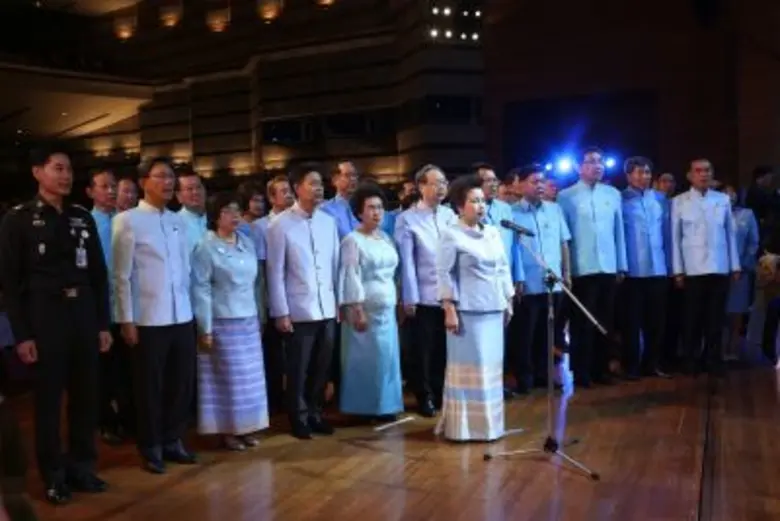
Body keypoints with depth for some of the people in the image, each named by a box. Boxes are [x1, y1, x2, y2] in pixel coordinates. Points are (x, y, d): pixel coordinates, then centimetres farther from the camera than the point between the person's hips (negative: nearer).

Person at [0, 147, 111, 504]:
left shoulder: (83, 218, 9)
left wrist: (103, 323, 7)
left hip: (84, 317, 4)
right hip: (44, 319, -3)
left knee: (86, 397, 10)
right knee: (48, 401, 7)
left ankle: (82, 467, 26)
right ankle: (54, 476, 21)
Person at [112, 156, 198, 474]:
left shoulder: (179, 222, 10)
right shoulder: (128, 220, -4)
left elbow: (186, 270, 12)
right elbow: (122, 275, -6)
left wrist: (190, 306, 9)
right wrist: (126, 319, -8)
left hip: (182, 316, 5)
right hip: (148, 319, -5)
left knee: (182, 382, 10)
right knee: (150, 385, 7)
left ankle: (172, 441, 27)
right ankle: (151, 448, 23)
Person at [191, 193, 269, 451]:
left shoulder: (247, 243, 9)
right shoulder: (206, 247, -8)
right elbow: (201, 289, -10)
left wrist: (259, 316, 12)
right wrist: (205, 328, -12)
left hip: (249, 321, 6)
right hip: (223, 322, -5)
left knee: (250, 376, 9)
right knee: (228, 377, 1)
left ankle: (246, 427, 21)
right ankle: (227, 430, 13)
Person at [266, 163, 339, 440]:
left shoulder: (328, 221, 6)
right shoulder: (281, 224, -7)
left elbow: (335, 265, 9)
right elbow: (275, 272, -7)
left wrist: (340, 301, 9)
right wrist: (280, 312, -9)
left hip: (327, 309, 4)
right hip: (298, 310, -4)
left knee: (322, 368, 13)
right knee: (298, 370, 9)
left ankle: (315, 414, 31)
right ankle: (299, 419, 26)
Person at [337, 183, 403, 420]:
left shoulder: (385, 238, 12)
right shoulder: (352, 240, -9)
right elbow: (351, 277, -14)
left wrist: (398, 303, 13)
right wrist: (357, 310, -18)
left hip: (387, 308, 7)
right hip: (366, 309, -7)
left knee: (387, 358, 8)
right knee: (366, 358, -2)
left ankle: (383, 405, 18)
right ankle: (364, 407, 8)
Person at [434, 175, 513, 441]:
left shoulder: (493, 232, 11)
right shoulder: (451, 234, -7)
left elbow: (503, 268, 16)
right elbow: (444, 274, -9)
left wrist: (509, 302, 14)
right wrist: (449, 310, -14)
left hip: (493, 309, 6)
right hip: (467, 310, -6)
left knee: (491, 366, 11)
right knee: (468, 366, -1)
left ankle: (487, 421, 23)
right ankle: (463, 425, 10)